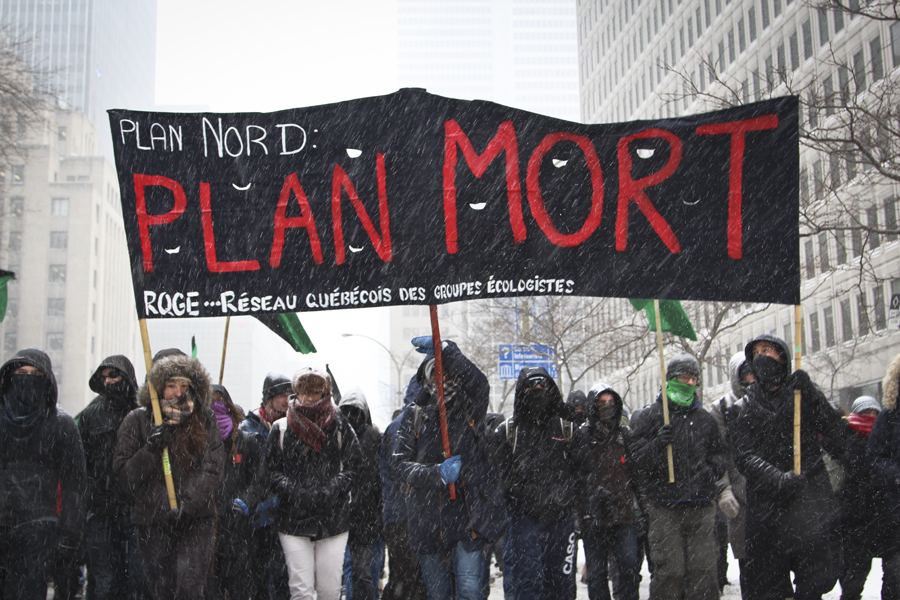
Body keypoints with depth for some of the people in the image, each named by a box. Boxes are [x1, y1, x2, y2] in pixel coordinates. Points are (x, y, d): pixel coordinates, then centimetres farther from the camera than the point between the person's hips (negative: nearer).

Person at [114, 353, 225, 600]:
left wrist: (187, 504, -14)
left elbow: (212, 471, 0)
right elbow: (124, 475, 2)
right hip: (153, 522, 1)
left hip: (196, 519, -1)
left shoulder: (205, 421, 5)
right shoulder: (138, 420, 3)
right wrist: (151, 449, -16)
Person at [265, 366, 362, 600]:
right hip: (293, 520, 0)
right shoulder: (281, 429, 7)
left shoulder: (339, 427, 6)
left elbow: (352, 467, 3)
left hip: (333, 519, 0)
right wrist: (295, 493, -11)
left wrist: (330, 492, -13)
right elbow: (272, 470, 5)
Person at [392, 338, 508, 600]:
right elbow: (399, 465, -1)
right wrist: (437, 474, -18)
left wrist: (446, 349, -27)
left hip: (470, 516, -2)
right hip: (429, 518, 2)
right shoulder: (414, 417, 10)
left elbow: (478, 383, -18)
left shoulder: (469, 410, 6)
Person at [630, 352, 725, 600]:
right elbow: (636, 460, 0)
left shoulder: (705, 419, 17)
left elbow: (718, 454, 25)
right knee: (669, 571, -7)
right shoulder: (649, 417, 5)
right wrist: (657, 446, -19)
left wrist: (712, 470, 3)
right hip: (665, 508, -3)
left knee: (704, 570, 1)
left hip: (702, 507, 3)